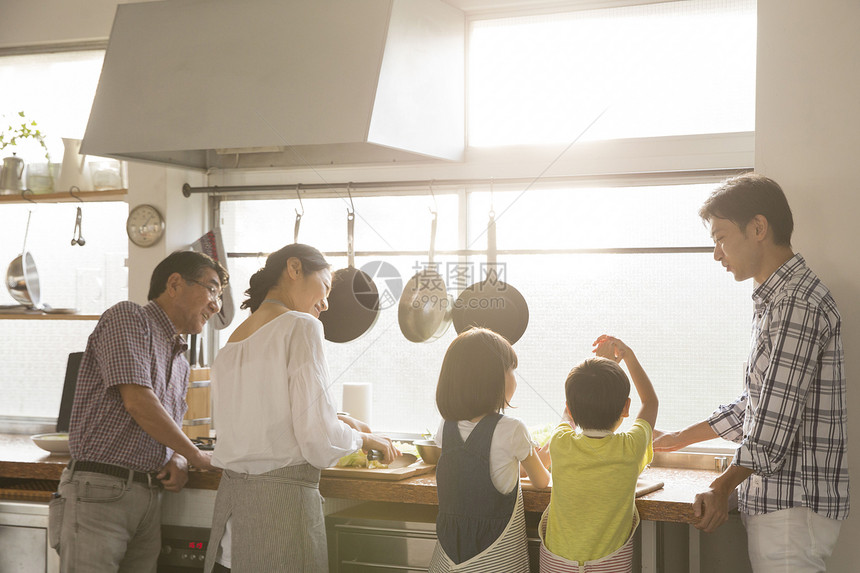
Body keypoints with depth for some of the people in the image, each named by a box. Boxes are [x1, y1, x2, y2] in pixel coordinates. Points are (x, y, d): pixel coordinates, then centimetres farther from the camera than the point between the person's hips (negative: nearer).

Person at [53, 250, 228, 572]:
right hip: (99, 491, -8)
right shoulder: (128, 317, -4)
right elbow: (138, 402, -15)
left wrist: (178, 462, 3)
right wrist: (195, 455, -5)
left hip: (149, 498, 8)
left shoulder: (181, 362, 22)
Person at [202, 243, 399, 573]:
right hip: (282, 493, -8)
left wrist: (338, 425, 23)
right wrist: (362, 439, 5)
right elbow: (320, 440, -15)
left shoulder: (234, 338, 14)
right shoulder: (301, 326, -9)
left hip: (231, 490, 8)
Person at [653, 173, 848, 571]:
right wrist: (680, 439, 27)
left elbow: (776, 423, -20)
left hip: (793, 505, -9)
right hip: (775, 500, 9)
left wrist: (721, 487, -9)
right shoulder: (779, 300, 17)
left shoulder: (797, 304, -17)